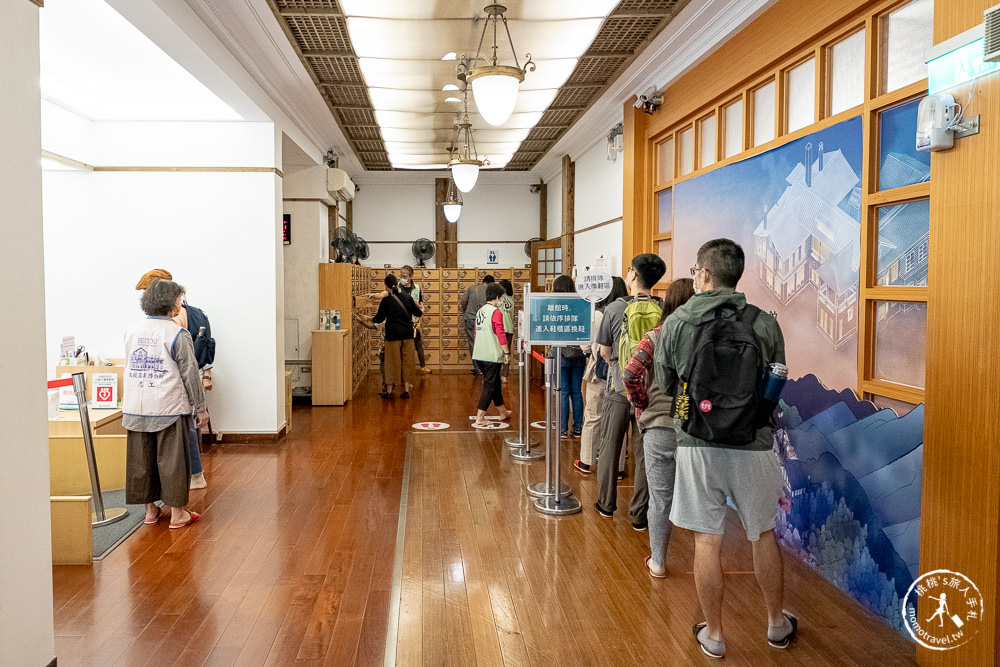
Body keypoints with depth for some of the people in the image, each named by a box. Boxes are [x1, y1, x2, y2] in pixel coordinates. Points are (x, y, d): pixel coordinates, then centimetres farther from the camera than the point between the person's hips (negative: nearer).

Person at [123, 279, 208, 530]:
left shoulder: (132, 332, 8)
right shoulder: (177, 334, -10)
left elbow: (129, 369, 18)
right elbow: (190, 374, -9)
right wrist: (200, 408, -2)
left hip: (135, 409, 6)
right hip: (169, 408, -5)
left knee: (141, 460, 12)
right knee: (171, 460, 3)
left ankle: (150, 509, 25)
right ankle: (177, 513, 11)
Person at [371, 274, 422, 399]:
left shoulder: (386, 301, -8)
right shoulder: (407, 298, 1)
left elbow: (379, 319, 0)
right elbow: (418, 313, 11)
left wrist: (372, 320, 21)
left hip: (393, 335, -3)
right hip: (408, 335, 3)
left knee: (392, 362, 6)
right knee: (407, 361, 9)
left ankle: (389, 391, 12)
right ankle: (406, 390, 11)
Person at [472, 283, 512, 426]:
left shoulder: (480, 311, 13)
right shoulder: (496, 312, -12)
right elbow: (501, 334, -17)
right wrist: (507, 352, -10)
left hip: (479, 355, 8)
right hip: (492, 355, -8)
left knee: (495, 383, 20)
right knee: (489, 386, -1)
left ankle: (502, 412, 34)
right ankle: (479, 418, -2)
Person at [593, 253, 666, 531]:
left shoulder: (615, 309, -9)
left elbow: (604, 352, 0)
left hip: (619, 387, -1)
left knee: (609, 448, 15)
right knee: (644, 453, 9)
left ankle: (606, 504, 28)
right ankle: (640, 514, 16)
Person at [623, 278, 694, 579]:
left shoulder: (655, 337, -6)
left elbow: (631, 374, -17)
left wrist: (643, 404, -1)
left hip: (660, 427, -1)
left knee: (660, 498, 11)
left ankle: (657, 562, 26)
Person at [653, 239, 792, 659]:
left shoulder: (674, 324, -6)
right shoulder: (765, 324, -5)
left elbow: (665, 385, 6)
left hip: (697, 445, -1)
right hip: (753, 444, 1)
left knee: (707, 541, 10)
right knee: (763, 535, 19)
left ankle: (713, 636, 24)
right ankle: (777, 624, 37)